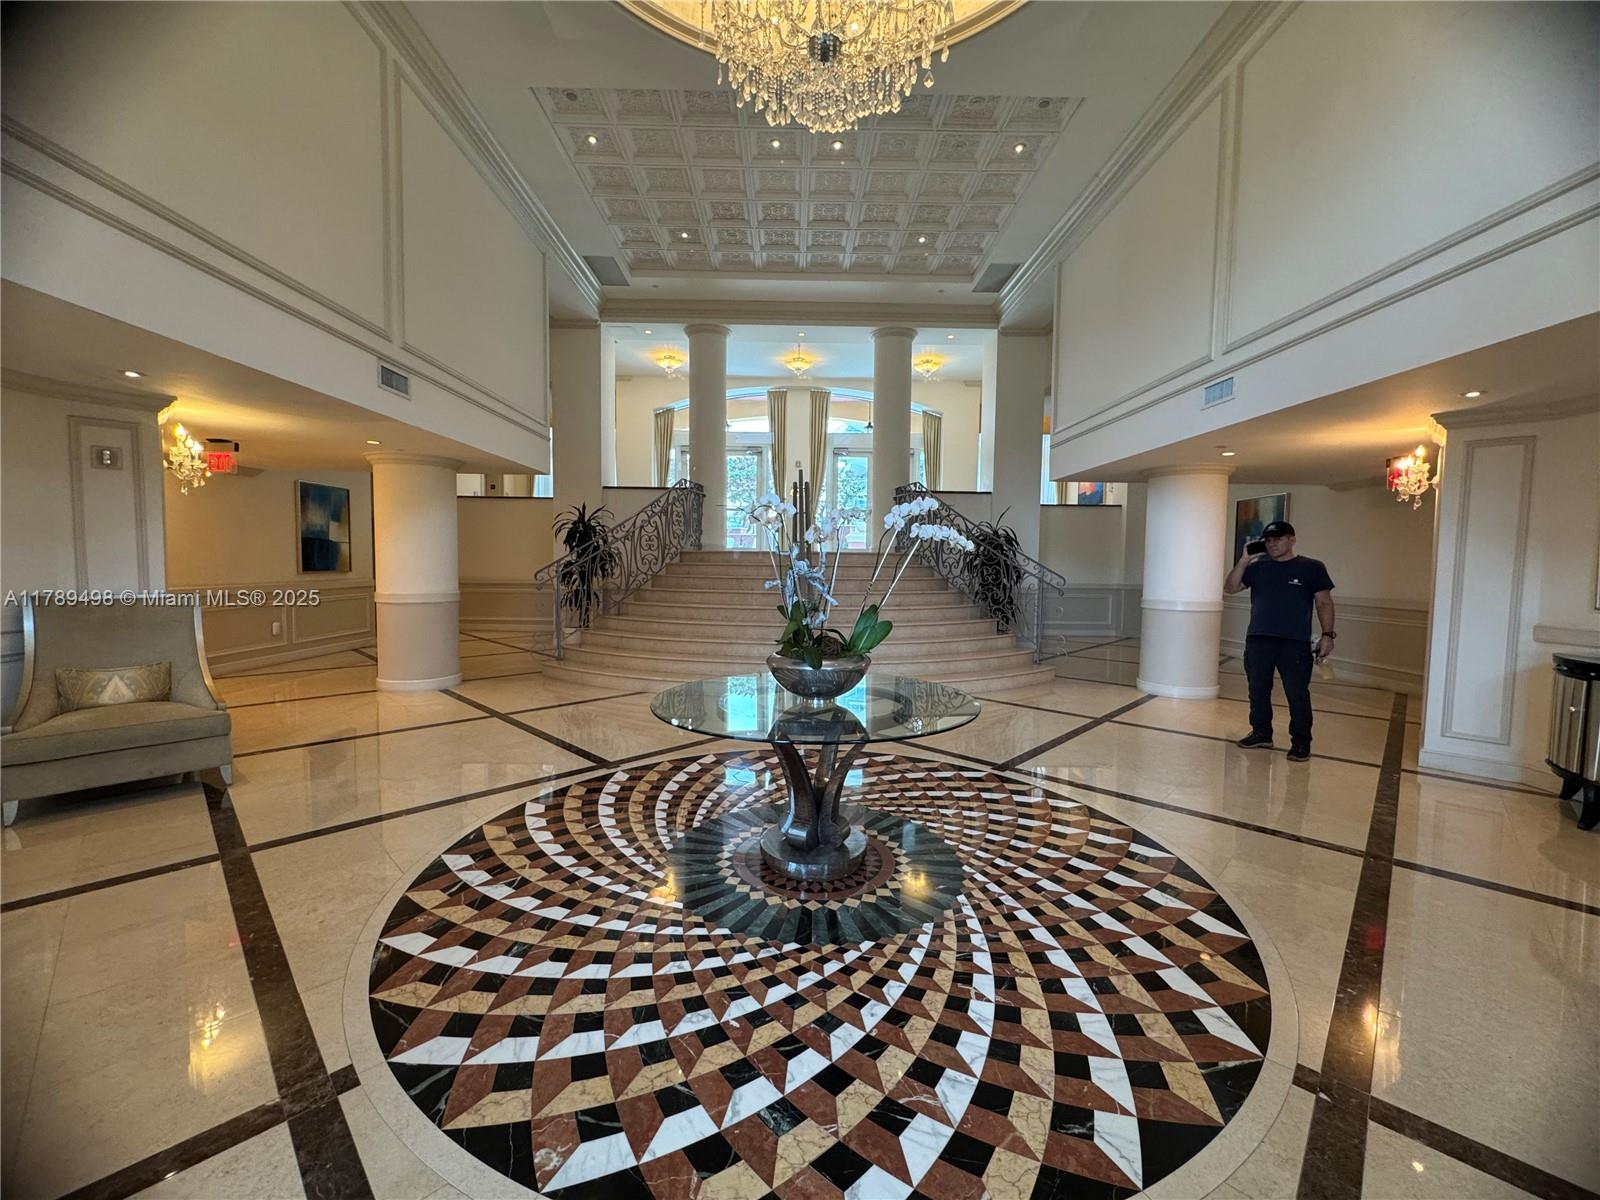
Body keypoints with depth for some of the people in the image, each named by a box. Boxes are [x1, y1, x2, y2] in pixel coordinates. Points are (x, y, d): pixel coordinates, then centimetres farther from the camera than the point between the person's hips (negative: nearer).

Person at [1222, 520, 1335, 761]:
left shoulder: (1311, 568, 3)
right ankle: (1261, 733, 24)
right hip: (1257, 641, 3)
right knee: (1258, 691, 11)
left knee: (1297, 694, -2)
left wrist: (1327, 635, -6)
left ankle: (1301, 742, 9)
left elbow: (1324, 602, 2)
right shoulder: (1257, 566, 10)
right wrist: (1244, 560, -5)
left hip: (1295, 644, -3)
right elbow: (1230, 588, 4)